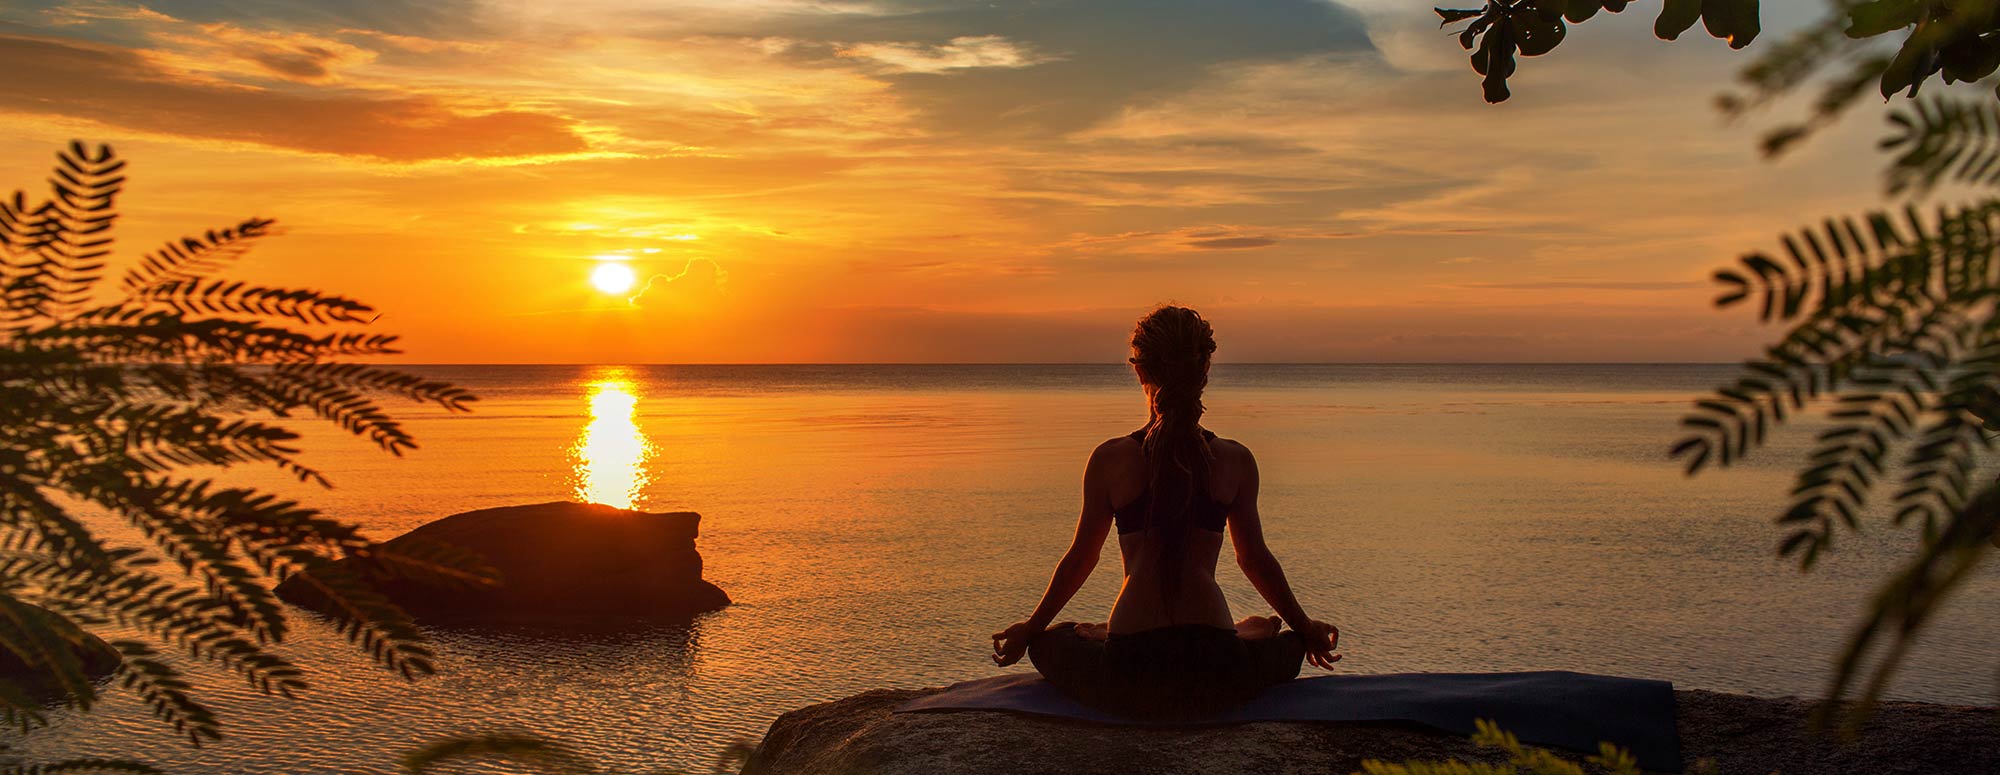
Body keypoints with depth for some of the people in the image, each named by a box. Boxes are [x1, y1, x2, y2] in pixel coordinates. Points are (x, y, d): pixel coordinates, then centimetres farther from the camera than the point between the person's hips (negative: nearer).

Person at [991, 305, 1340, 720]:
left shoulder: (1109, 460, 1)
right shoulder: (1235, 461, 4)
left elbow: (1080, 558, 10)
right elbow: (1255, 559, 15)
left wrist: (1031, 629, 26)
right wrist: (1304, 628, 31)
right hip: (1216, 676, 1)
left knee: (1047, 642, 30)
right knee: (1291, 645, 33)